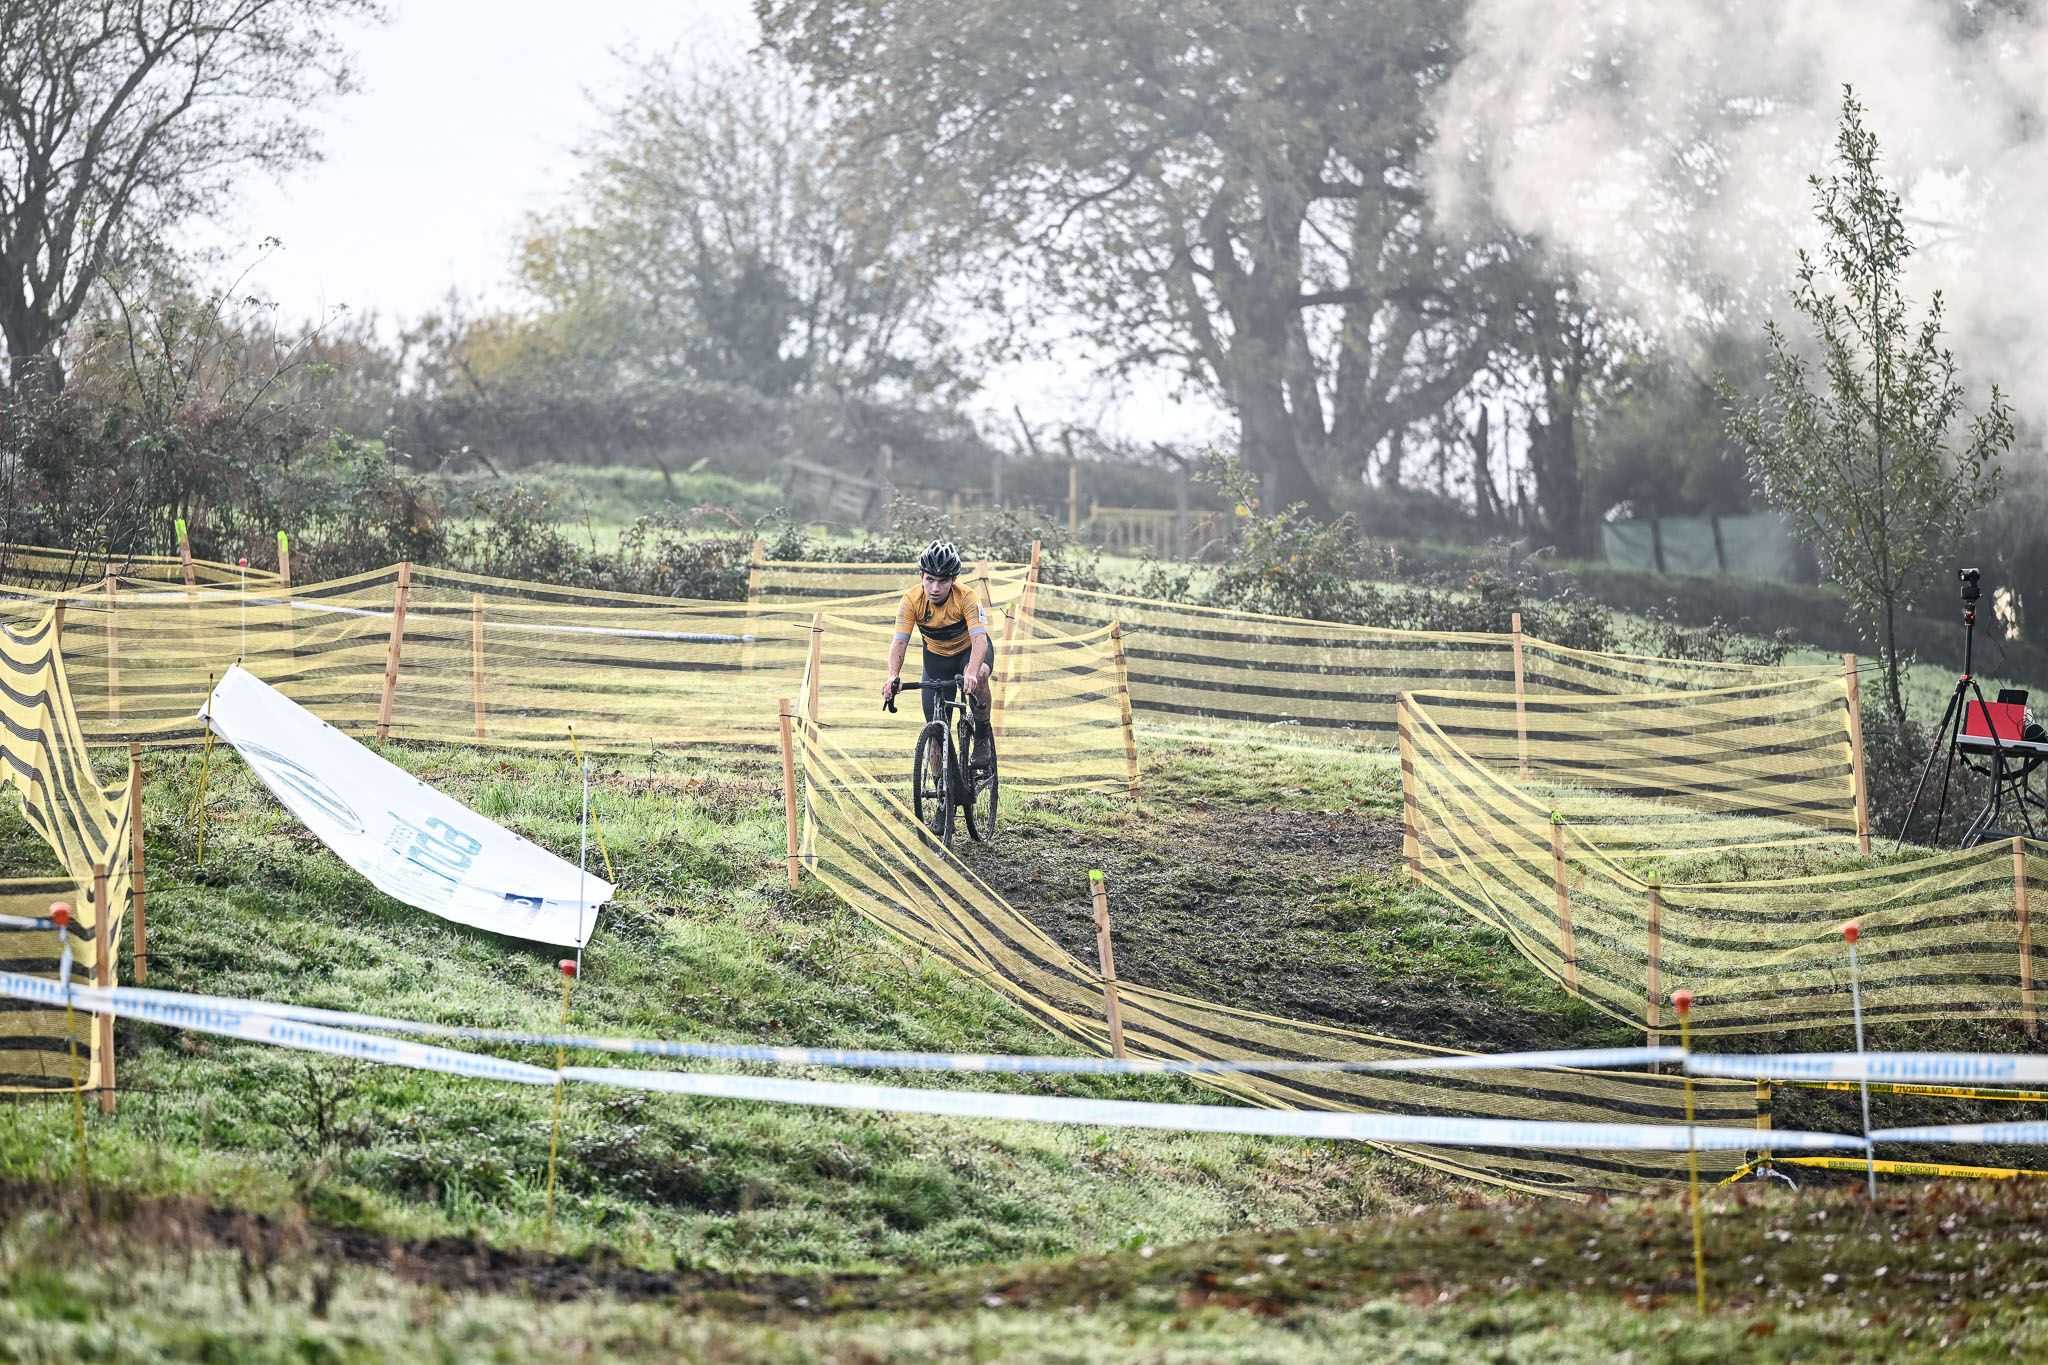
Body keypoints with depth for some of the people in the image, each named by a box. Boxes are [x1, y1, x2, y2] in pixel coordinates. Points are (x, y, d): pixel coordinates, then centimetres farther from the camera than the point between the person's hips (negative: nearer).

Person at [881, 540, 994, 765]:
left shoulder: (967, 597, -31)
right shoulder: (912, 600, -24)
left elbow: (979, 639, -41)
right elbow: (899, 642, -30)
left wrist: (971, 673, -59)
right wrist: (893, 677, -48)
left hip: (970, 650, -2)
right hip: (936, 655, 2)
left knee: (978, 676, -37)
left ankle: (982, 734, -15)